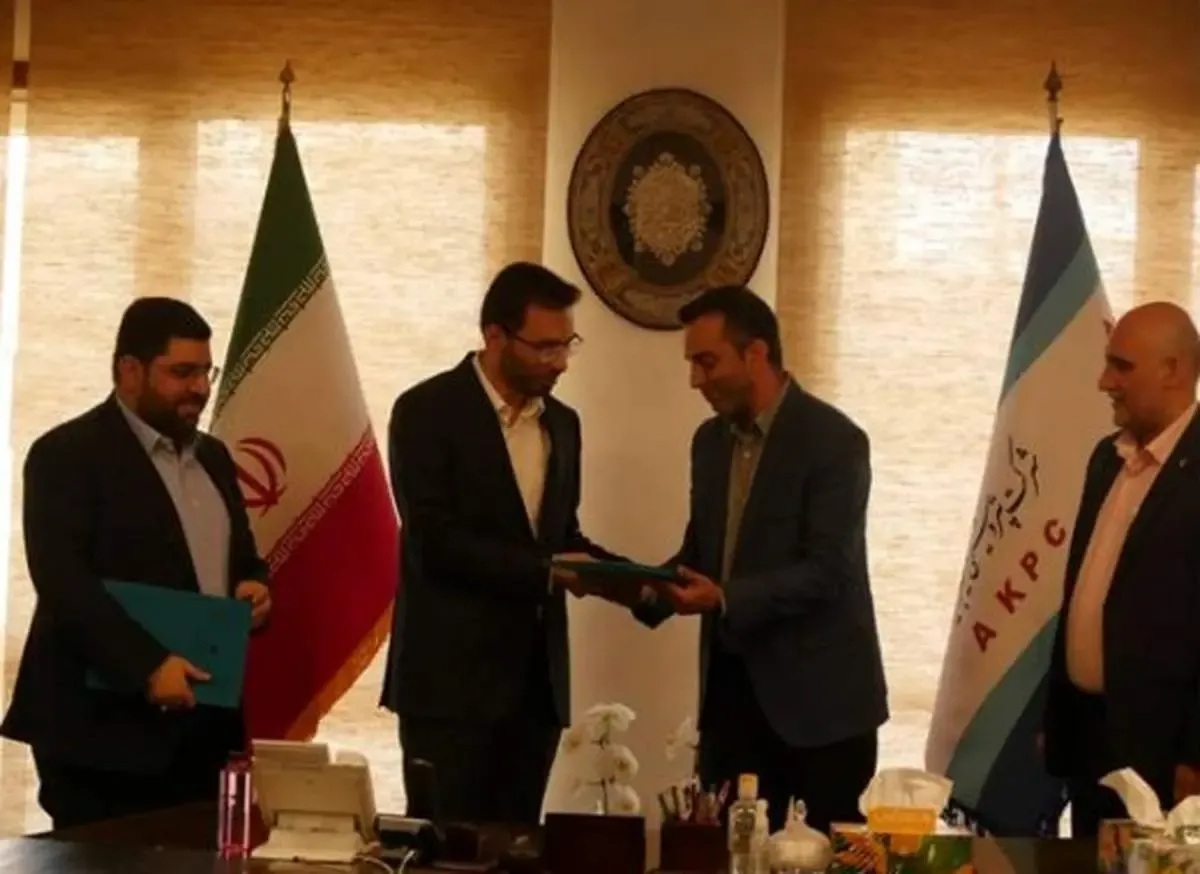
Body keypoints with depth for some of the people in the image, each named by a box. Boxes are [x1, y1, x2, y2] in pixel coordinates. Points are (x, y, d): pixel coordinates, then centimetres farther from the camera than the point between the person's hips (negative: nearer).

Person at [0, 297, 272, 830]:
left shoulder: (212, 457, 17)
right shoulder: (67, 454, -7)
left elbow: (242, 557, 27)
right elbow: (62, 579, -18)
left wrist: (254, 588, 2)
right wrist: (146, 667, -27)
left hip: (205, 723, 7)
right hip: (105, 727, -7)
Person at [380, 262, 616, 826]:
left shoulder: (562, 423, 13)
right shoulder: (427, 412, -8)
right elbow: (434, 542, -16)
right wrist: (545, 573, -19)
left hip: (536, 680, 6)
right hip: (453, 677, -6)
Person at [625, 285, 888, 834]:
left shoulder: (833, 440, -14)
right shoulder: (710, 440, 9)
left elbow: (827, 570, -20)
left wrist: (725, 599, -29)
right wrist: (650, 589, -3)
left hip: (819, 696, -6)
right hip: (732, 688, 7)